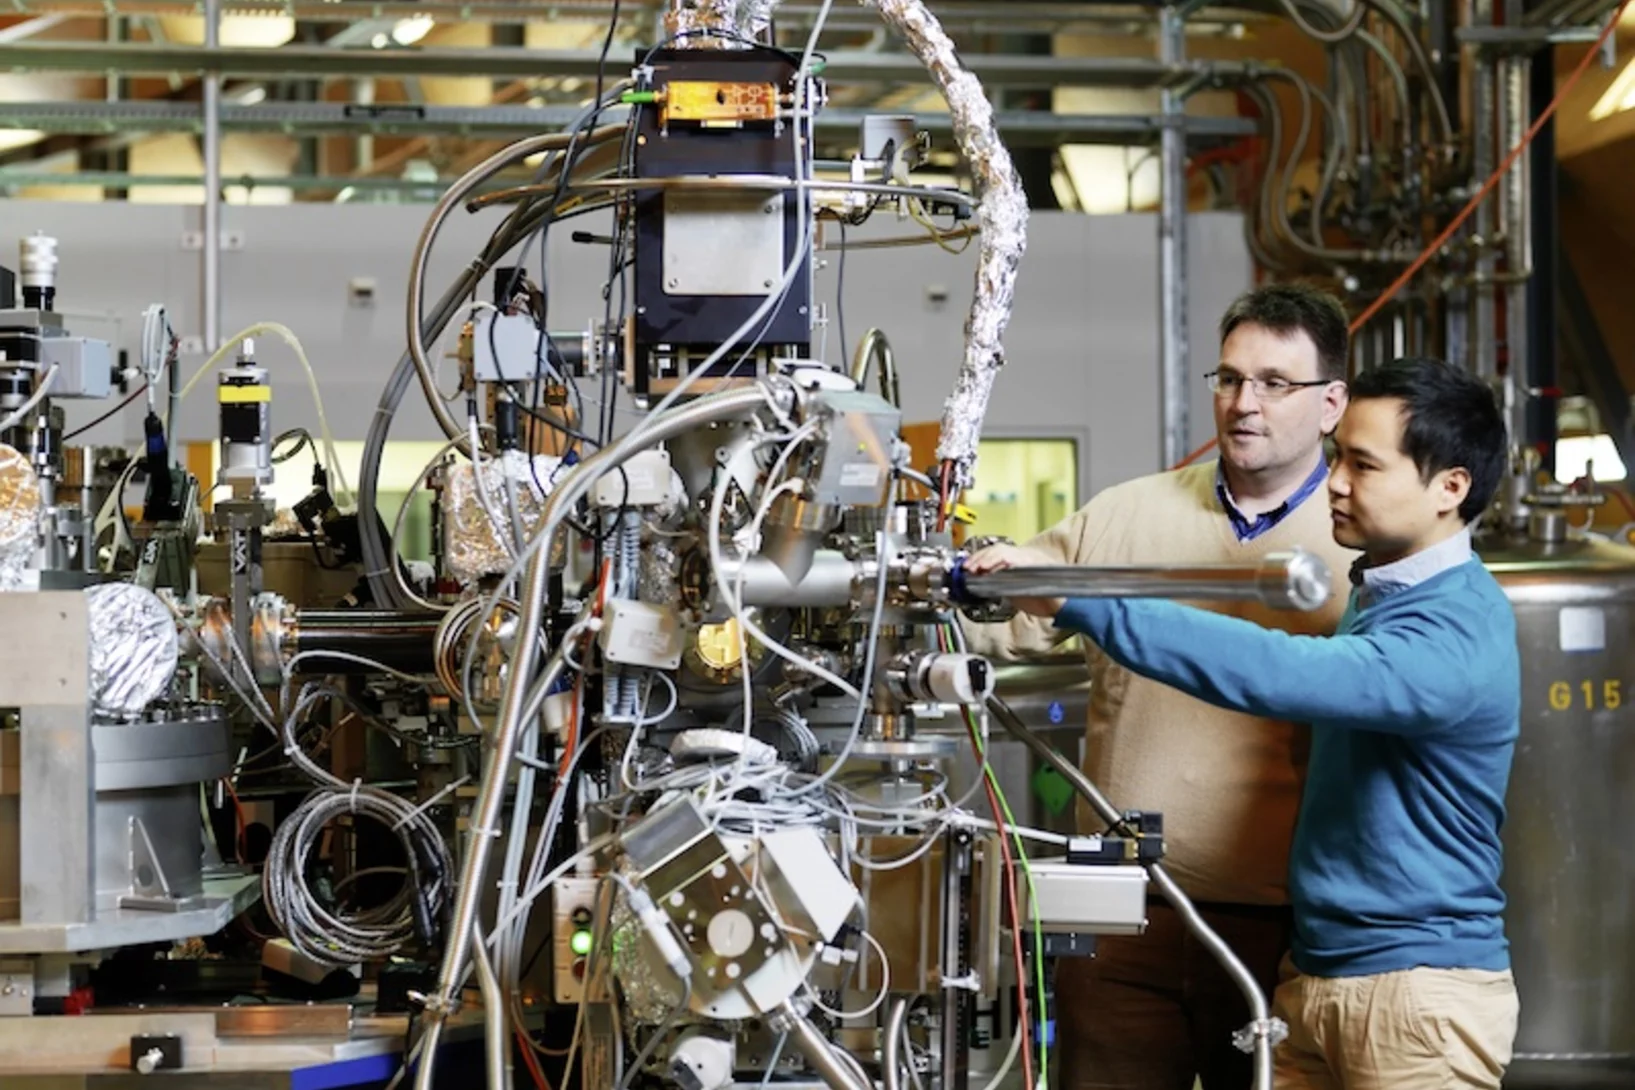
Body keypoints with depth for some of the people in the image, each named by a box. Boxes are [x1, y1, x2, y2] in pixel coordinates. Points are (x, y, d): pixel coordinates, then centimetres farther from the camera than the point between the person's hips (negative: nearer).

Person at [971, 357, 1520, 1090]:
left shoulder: (1460, 630, -21)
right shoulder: (1378, 591, 10)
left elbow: (1274, 672, -34)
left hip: (1420, 995, -8)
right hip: (1315, 974, 8)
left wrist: (1074, 601, -35)